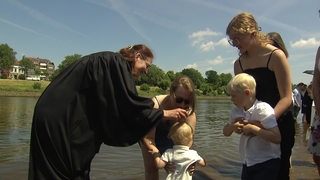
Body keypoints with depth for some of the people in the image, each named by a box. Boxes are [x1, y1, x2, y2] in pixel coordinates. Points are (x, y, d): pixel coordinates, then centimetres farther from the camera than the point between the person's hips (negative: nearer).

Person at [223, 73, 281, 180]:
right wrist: (232, 127, -11)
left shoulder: (263, 109, -18)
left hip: (267, 163, -6)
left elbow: (277, 138, -24)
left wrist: (252, 128, -25)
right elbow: (226, 132, 10)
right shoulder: (236, 111, 1)